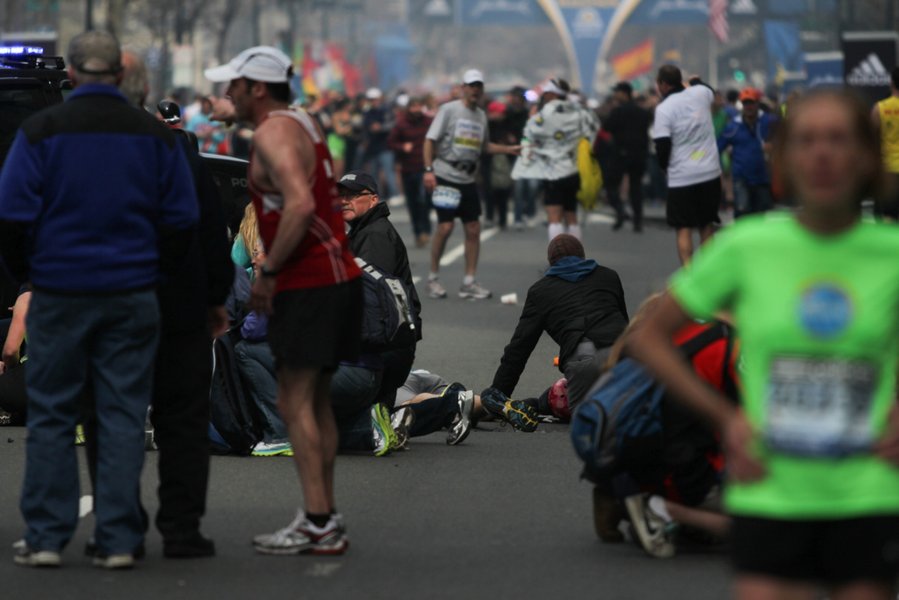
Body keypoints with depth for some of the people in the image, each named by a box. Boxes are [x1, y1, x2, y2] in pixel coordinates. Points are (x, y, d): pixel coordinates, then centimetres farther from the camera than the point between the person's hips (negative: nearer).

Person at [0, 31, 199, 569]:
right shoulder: (155, 135, 3)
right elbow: (182, 220, 3)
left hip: (59, 294, -1)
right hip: (132, 296, 2)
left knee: (52, 417, 6)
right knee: (123, 416, 5)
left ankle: (46, 538, 6)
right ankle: (119, 540, 3)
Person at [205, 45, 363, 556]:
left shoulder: (273, 133, -12)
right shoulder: (305, 124, 18)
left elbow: (300, 204, -26)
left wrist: (268, 272, -20)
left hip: (309, 284, -10)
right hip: (337, 277, 10)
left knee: (296, 403, -9)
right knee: (317, 402, 13)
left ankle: (318, 523, -13)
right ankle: (325, 520, 14)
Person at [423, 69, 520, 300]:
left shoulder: (481, 115, 13)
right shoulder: (449, 110, -6)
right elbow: (430, 140, -8)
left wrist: (509, 149, 12)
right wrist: (429, 170, -17)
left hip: (468, 179, 6)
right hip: (445, 177, -6)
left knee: (473, 229, 2)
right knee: (445, 226, -10)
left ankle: (469, 283, 8)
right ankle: (433, 277, 4)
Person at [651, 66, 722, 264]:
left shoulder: (664, 109, -12)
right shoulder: (700, 93, 2)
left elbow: (662, 145, -13)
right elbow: (711, 93, 28)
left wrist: (664, 164, 6)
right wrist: (697, 81, 45)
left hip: (682, 177, -4)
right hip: (711, 173, 5)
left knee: (684, 228, 1)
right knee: (707, 224, 17)